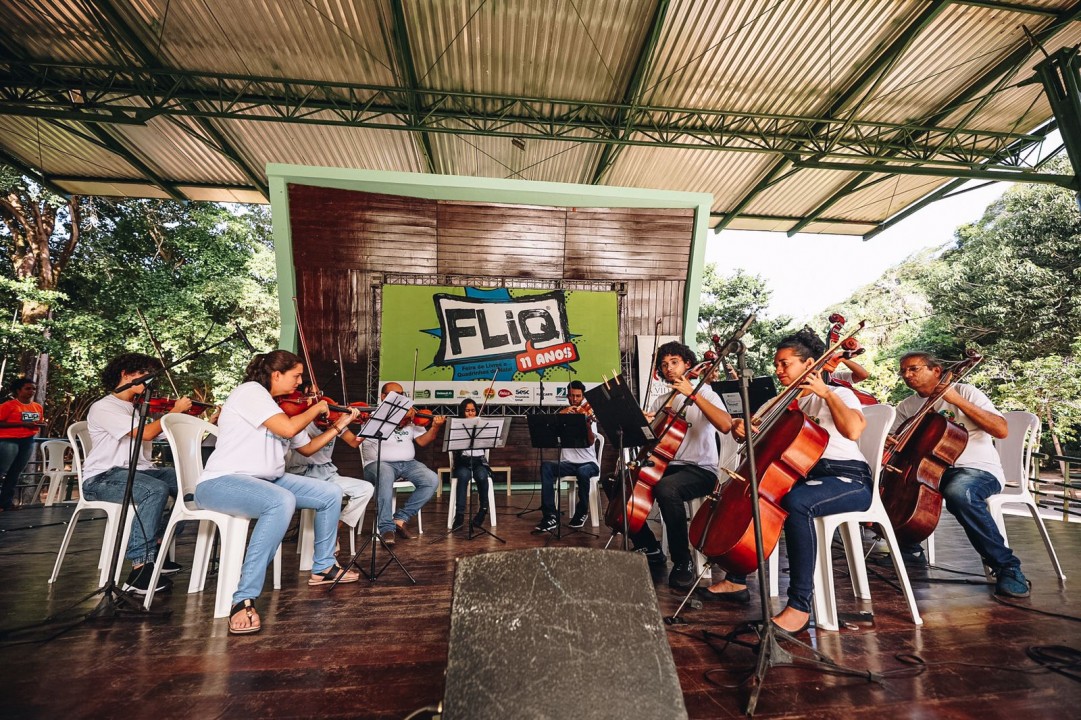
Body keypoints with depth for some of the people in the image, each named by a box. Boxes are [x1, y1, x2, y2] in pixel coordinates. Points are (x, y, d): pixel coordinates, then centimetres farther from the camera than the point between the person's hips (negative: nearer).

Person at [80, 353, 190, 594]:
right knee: (156, 490, -34)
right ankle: (140, 568, -29)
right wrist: (176, 411, -9)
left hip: (137, 471, 8)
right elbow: (146, 434, -20)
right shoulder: (103, 407, -8)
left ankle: (157, 547, -1)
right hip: (103, 477, -8)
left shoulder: (138, 408, 19)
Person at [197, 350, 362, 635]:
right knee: (282, 501, -39)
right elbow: (288, 429, -28)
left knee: (331, 493, 3)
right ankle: (244, 599, -29)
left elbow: (306, 448, 20)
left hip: (266, 481, 9)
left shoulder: (281, 407, 13)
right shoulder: (250, 390, -13)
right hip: (221, 482, -9)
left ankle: (323, 567, 22)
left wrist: (339, 426, 14)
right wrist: (317, 408, -11)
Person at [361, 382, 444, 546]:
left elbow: (423, 441, 7)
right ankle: (386, 528, -27)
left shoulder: (411, 418, 16)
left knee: (432, 480, -20)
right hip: (379, 463, -4)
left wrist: (435, 427, -10)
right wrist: (403, 416, -21)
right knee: (386, 476, -39)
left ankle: (400, 518, -9)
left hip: (408, 463, 5)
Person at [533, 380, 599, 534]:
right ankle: (551, 516, -24)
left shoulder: (589, 416, 1)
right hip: (568, 463, 2)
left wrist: (587, 425, -34)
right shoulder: (563, 415, 9)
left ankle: (582, 512, -9)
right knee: (546, 467, -27)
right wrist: (561, 413, -18)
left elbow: (591, 442, -15)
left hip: (588, 463, -2)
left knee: (582, 472, -37)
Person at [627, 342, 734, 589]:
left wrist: (693, 395, -25)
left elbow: (726, 425, -22)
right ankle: (650, 548, 10)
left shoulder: (705, 393, -1)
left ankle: (683, 561, -16)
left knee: (665, 488, -37)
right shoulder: (661, 402, 15)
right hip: (667, 466, 7)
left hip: (701, 470, -6)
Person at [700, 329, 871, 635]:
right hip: (802, 477, 8)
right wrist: (740, 427, -8)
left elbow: (853, 430, -24)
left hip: (848, 480, -7)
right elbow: (752, 429, 13)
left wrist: (827, 393, -20)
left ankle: (799, 606, -30)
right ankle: (736, 581, 6)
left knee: (795, 503, -38)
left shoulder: (839, 395, -2)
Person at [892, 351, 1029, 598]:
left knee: (958, 492, -38)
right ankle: (909, 548, 7)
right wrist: (891, 445, -15)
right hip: (933, 470, 5)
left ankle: (1007, 566, -20)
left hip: (979, 469, -5)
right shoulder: (907, 406, 9)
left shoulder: (963, 391, -4)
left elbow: (1001, 430, -14)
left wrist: (957, 400, -21)